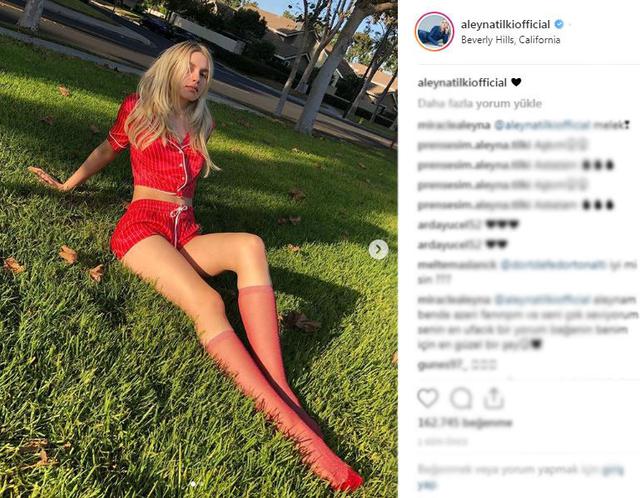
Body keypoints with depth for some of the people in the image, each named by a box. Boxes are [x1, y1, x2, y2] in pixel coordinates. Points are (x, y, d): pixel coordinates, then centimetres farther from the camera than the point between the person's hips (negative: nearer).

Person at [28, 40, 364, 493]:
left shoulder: (202, 124, 20)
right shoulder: (138, 107, 11)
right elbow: (108, 149, 26)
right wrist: (68, 185, 33)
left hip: (187, 234, 4)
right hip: (142, 227, -4)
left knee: (250, 246, -32)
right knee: (207, 303, -34)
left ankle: (284, 394, -41)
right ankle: (294, 425, -47)